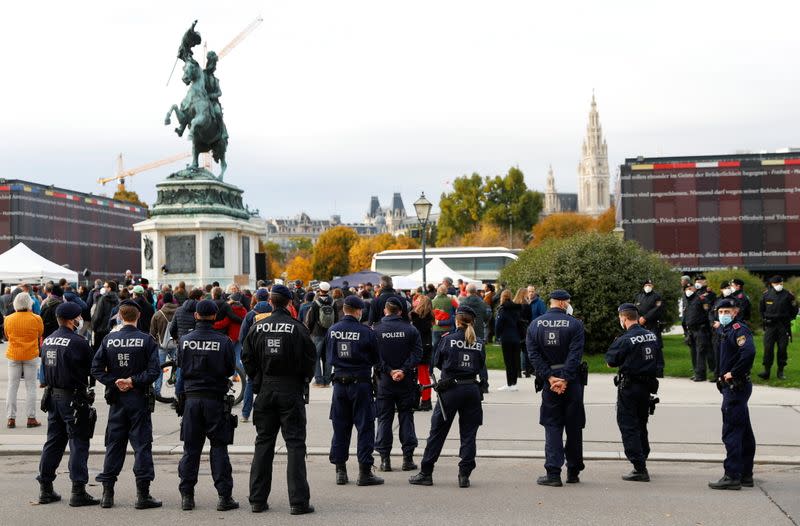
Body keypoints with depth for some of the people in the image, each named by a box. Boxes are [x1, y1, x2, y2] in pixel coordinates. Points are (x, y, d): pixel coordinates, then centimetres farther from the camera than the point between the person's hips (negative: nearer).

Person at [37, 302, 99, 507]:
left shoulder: (47, 341, 8)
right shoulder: (77, 342, -16)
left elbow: (46, 368, 14)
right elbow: (92, 367, -9)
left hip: (53, 395, 8)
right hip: (73, 398, -8)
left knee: (53, 441, 15)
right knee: (78, 443, -2)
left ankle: (45, 489, 19)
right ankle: (78, 491, -3)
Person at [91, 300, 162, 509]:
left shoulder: (109, 340, 0)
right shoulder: (146, 340, -7)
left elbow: (96, 368, -4)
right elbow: (154, 370, -15)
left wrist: (114, 382, -4)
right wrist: (133, 381, -10)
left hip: (117, 399, 3)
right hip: (139, 398, -3)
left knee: (114, 444, 10)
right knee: (142, 444, 2)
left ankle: (107, 493, 12)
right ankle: (143, 495, 1)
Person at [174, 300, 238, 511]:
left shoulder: (184, 340, -2)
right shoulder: (224, 342, -9)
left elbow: (180, 368, 8)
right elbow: (231, 370, 1)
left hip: (190, 398, 2)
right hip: (215, 400, -2)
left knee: (190, 448, 9)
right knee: (219, 448, 4)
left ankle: (187, 496, 10)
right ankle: (224, 496, 3)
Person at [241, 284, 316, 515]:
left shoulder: (258, 327, 0)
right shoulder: (297, 328, -10)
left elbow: (247, 358, 3)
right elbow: (310, 356, -6)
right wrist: (304, 380, 10)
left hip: (265, 390, 3)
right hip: (292, 390, -3)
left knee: (263, 444, 11)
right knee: (295, 444, 1)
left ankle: (258, 500, 13)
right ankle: (298, 501, -2)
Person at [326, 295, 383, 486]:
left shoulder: (332, 331, 0)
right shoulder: (366, 332, -12)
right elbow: (375, 359, -1)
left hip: (339, 382, 4)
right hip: (361, 383, -4)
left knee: (340, 428, 11)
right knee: (365, 427, 2)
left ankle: (340, 471, 14)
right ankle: (365, 472, 2)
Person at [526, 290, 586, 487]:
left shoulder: (535, 325, 3)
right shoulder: (575, 324, -5)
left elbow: (534, 355, -4)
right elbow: (575, 354, -14)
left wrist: (550, 377, -8)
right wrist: (565, 379, -15)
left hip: (549, 381, 1)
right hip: (572, 380, -1)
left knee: (552, 427, 5)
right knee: (574, 427, 10)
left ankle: (553, 473, -4)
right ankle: (573, 472, 18)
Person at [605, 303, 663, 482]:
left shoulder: (625, 340, -17)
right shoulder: (652, 336, 4)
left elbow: (610, 360, -9)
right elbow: (660, 362, 11)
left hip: (629, 387, -7)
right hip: (648, 386, 7)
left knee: (628, 427, -1)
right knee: (641, 425, 19)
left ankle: (640, 469, -6)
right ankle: (642, 461, 26)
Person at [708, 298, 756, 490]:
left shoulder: (739, 329, -15)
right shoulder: (725, 330, 16)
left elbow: (749, 352, -31)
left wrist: (733, 373, -23)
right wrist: (721, 376, 14)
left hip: (736, 386, -10)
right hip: (731, 387, 10)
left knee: (731, 433, -9)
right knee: (744, 433, 14)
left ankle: (732, 476, -8)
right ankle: (746, 475, 21)